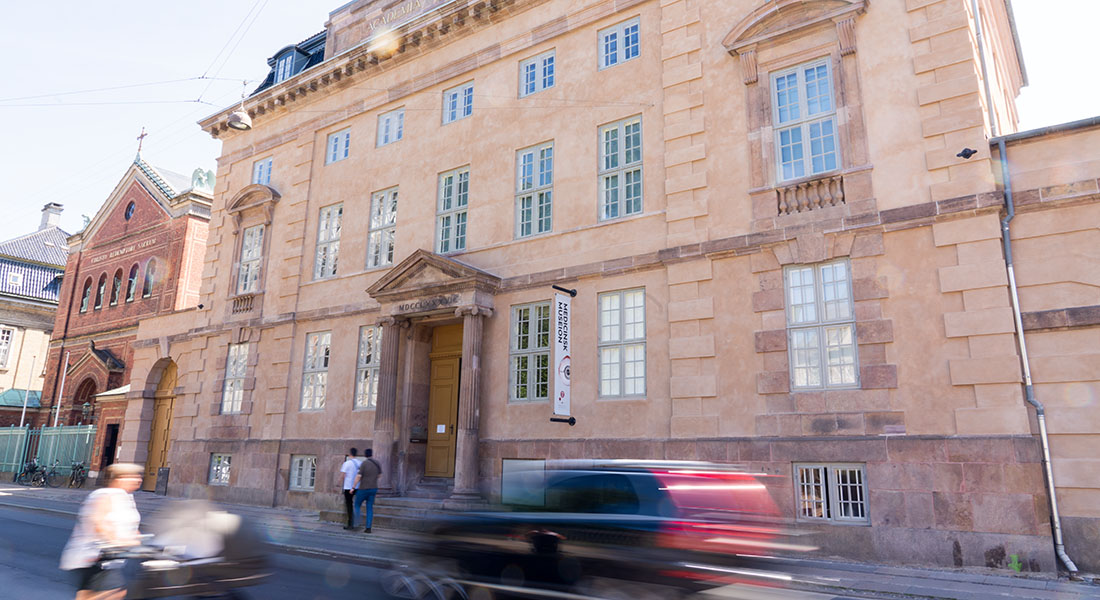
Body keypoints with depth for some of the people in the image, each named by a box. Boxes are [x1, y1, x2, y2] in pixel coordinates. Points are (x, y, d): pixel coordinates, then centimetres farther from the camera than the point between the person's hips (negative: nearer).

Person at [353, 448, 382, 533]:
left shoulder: (364, 463, -14)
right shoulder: (377, 463, 3)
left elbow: (359, 476, -17)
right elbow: (379, 475, 16)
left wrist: (353, 487, -9)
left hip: (363, 488, -5)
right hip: (373, 488, 5)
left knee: (357, 505, 13)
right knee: (370, 508, 8)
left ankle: (356, 523, 3)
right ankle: (368, 528, 3)